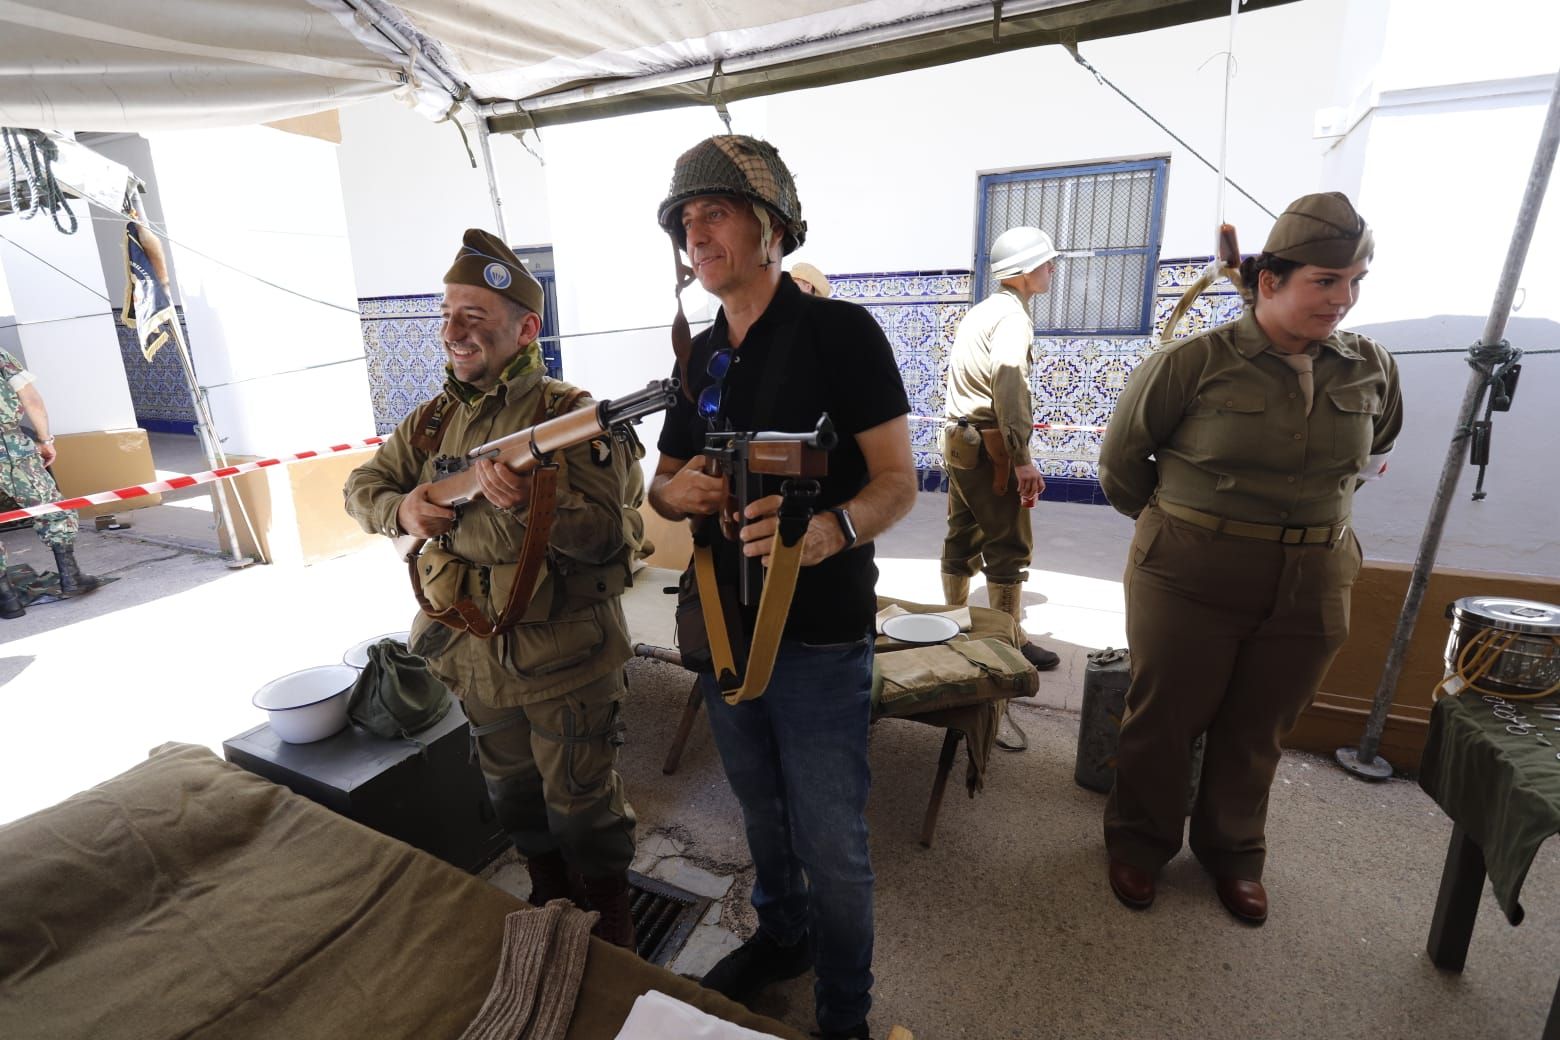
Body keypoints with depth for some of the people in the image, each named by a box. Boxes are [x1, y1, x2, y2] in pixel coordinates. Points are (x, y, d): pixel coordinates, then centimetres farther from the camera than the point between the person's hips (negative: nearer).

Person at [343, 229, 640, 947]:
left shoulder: (569, 415, -15)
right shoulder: (433, 420, 6)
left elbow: (607, 535, -21)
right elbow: (361, 486, 14)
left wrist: (533, 501, -38)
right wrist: (401, 509, -8)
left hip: (565, 659, -6)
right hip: (476, 658, 7)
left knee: (581, 801, 11)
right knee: (512, 794, 24)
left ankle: (610, 917, 37)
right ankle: (549, 895, 50)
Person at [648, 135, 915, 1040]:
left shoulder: (841, 331, -10)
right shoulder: (699, 356, 8)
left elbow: (899, 480, -13)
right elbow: (663, 483, 13)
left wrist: (837, 528, -35)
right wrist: (677, 490, -12)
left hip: (820, 636, -5)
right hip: (725, 625, 6)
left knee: (832, 845, 8)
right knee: (763, 812, 24)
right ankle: (780, 937, 52)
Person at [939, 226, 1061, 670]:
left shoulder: (981, 310, 18)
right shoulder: (1012, 315, -11)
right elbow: (1009, 387, -24)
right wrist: (1023, 459, -25)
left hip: (959, 437, 10)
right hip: (987, 444, -9)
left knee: (964, 535, 13)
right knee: (1009, 544, -3)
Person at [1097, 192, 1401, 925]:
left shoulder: (1373, 369, 1)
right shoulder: (1193, 362, -13)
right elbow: (1122, 462, -2)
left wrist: (1313, 510, 17)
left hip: (1310, 589, 4)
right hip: (1189, 580, -3)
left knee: (1257, 733, 17)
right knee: (1163, 720, 9)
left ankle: (1234, 852, 39)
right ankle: (1139, 841, 32)